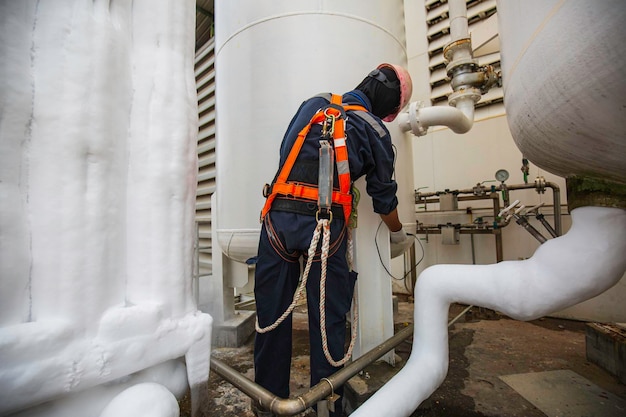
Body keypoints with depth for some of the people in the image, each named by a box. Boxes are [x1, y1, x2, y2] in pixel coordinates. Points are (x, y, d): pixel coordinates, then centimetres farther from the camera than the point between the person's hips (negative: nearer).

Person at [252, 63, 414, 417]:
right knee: (329, 318, 11)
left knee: (272, 314, 14)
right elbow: (384, 197, 12)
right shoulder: (376, 132, 8)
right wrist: (400, 235, 28)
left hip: (278, 218, 3)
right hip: (326, 225, -2)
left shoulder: (313, 104, 17)